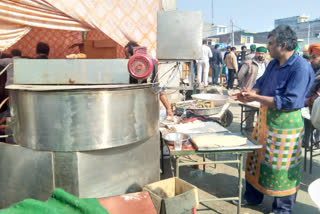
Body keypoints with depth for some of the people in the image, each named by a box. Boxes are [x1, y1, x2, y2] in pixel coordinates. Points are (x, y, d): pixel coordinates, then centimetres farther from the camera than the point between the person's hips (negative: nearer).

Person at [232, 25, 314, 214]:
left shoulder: (301, 68, -18)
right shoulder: (274, 64, 7)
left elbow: (290, 101, -24)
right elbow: (261, 84, 17)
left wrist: (256, 98, -22)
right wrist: (250, 93, -5)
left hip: (285, 122, -8)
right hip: (266, 116, 8)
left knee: (282, 168, 5)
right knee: (257, 158, 16)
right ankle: (253, 196, 35)